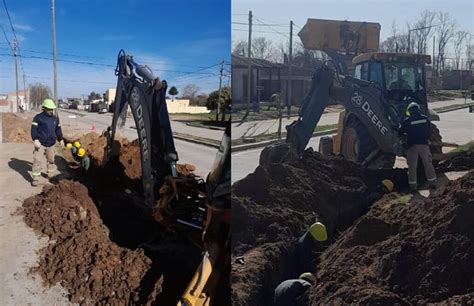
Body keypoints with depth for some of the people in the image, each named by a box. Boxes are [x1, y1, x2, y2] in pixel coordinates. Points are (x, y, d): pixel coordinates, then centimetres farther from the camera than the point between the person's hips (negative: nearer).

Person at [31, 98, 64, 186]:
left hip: (51, 143, 5)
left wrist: (61, 139, 18)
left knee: (51, 159, 16)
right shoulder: (38, 117, -8)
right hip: (40, 143, -5)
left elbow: (58, 130, 19)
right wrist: (35, 140, -24)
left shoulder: (55, 119, 9)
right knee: (37, 160, -7)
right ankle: (35, 178, -1)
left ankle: (51, 175, 32)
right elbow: (33, 129, -13)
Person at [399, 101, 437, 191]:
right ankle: (432, 182, 20)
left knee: (412, 166, 5)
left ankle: (413, 185, 5)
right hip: (424, 145, 3)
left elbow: (400, 132, 1)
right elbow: (428, 132, 12)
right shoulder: (425, 119, 4)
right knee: (428, 164, 14)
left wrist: (407, 133, 22)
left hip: (412, 146, -2)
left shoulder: (407, 121, -6)